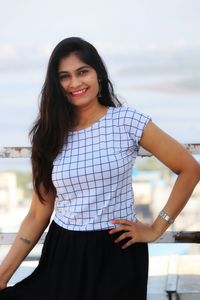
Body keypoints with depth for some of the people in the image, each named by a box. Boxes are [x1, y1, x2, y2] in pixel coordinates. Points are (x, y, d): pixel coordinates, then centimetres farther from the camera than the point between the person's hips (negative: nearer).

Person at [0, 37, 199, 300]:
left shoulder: (128, 121, -5)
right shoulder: (49, 135, 3)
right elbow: (38, 215, 4)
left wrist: (156, 229, -3)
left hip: (118, 254, -3)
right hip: (63, 256, 3)